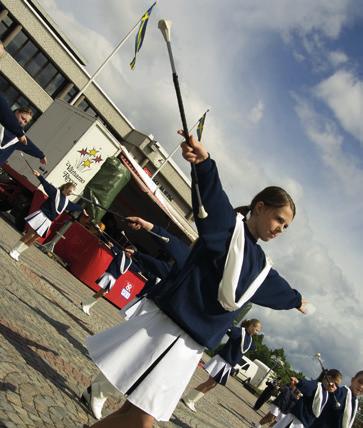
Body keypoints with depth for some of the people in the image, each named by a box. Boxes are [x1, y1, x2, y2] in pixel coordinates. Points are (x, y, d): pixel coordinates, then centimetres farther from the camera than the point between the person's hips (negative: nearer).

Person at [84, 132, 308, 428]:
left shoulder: (261, 267, 19)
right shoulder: (229, 225, -2)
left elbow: (281, 291, 40)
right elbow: (213, 197, -22)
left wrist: (297, 301, 59)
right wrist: (203, 161, -43)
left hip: (190, 346, 6)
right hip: (166, 325, -6)